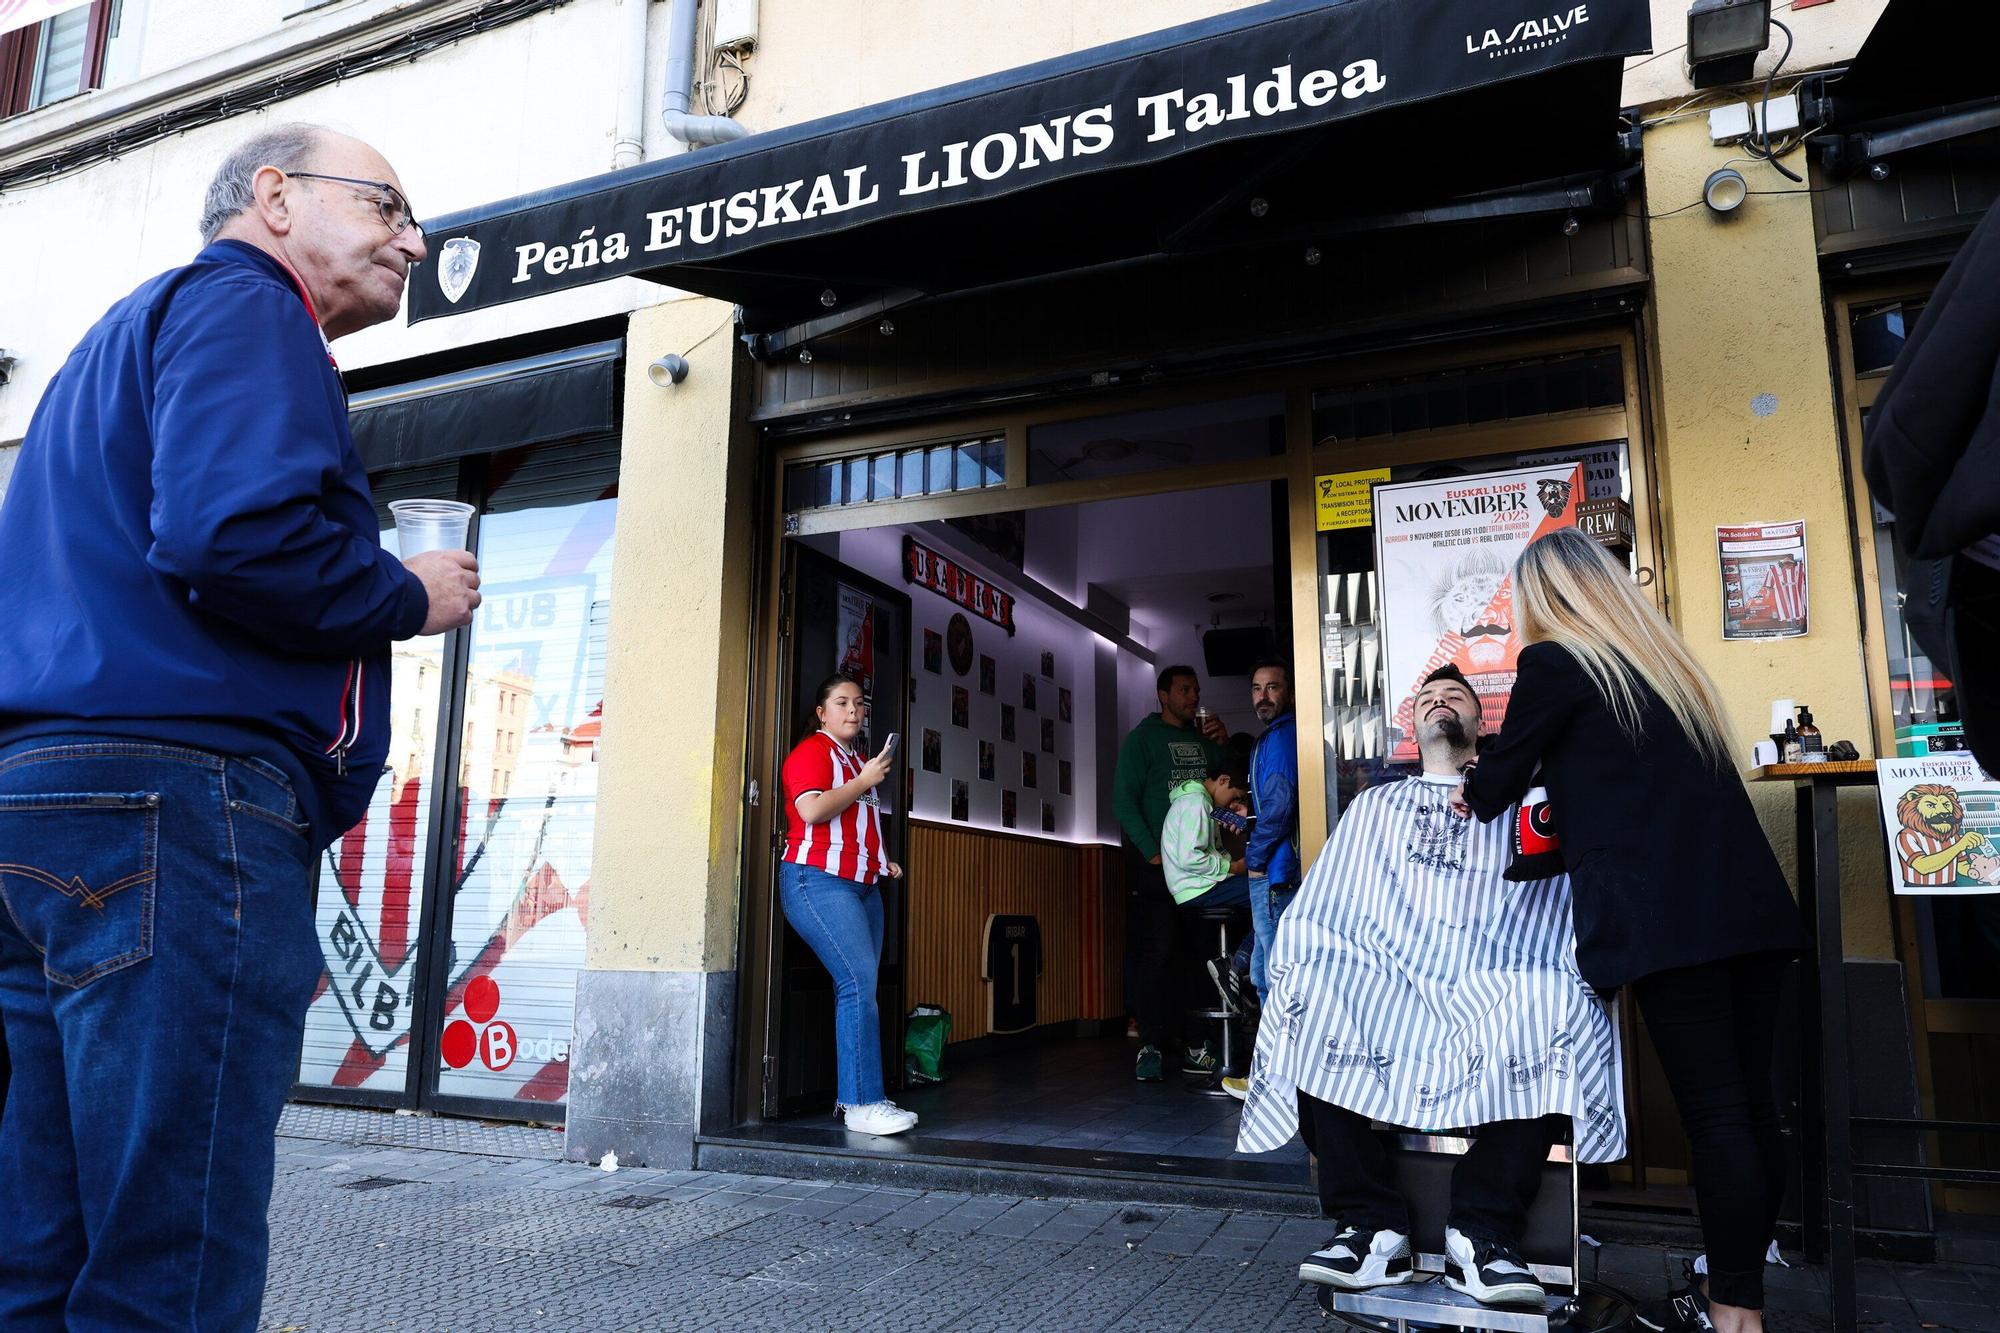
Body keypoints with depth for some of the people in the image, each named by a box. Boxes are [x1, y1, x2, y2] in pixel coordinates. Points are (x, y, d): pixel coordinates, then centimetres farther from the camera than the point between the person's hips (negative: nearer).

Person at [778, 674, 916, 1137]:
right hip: (819, 880, -9)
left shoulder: (857, 760, 23)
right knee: (860, 982, -17)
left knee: (858, 990, 4)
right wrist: (865, 781, -12)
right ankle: (863, 1103, -16)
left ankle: (851, 1098, 10)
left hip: (862, 885, 9)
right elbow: (812, 810, -20)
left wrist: (881, 860, 20)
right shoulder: (812, 751, -4)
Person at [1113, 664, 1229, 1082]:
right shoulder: (1143, 738, 1)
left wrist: (1222, 745, 1)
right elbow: (1123, 800, -7)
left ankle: (1195, 1046, 14)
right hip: (1157, 864, -5)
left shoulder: (1202, 738, 17)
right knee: (1158, 953, -9)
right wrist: (1152, 852, -15)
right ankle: (1150, 1045, -3)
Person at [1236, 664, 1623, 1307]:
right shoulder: (1375, 806, 26)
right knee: (1309, 1003, -29)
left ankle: (1482, 1231, -25)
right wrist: (1298, 979, -5)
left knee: (1558, 1008, -33)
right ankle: (1372, 1228, -21)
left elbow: (1567, 905, 6)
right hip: (1379, 983, 2)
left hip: (1495, 988, -1)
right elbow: (1316, 910, 15)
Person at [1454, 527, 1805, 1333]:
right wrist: (1551, 788, 41)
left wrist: (1473, 799, 29)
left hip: (1666, 916, -7)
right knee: (1751, 1101, 12)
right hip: (1750, 902, 8)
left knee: (1714, 1112, -5)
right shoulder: (1659, 655, 21)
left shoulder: (1554, 661, 0)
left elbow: (1500, 779, 7)